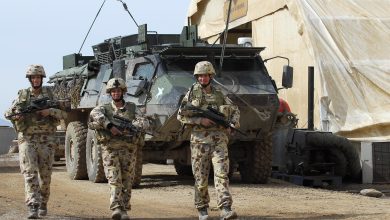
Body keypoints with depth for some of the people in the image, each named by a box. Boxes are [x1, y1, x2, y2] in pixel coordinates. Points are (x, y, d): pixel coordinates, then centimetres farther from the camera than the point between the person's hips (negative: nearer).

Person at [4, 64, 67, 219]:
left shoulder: (49, 93, 7)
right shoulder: (22, 95, 8)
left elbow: (64, 113, 3)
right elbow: (7, 114, 8)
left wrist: (49, 111, -16)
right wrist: (15, 115, -16)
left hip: (46, 140, 1)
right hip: (27, 139, -1)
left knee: (45, 175, 6)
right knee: (30, 173, -13)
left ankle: (43, 204, 24)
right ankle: (33, 206, -21)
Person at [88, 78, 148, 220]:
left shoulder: (132, 109, 11)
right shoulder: (104, 108, 8)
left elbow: (145, 123, -2)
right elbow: (95, 114, -16)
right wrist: (110, 126, -26)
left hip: (129, 150, 2)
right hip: (110, 149, -2)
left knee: (127, 183, 3)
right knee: (114, 180, -14)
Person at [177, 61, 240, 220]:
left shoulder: (219, 94, 11)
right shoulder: (191, 93, 4)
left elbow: (235, 110, 22)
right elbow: (181, 116, -1)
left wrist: (232, 125, 3)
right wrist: (200, 121, -12)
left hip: (219, 138, 1)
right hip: (199, 139, -1)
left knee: (221, 173, -11)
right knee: (201, 177, 4)